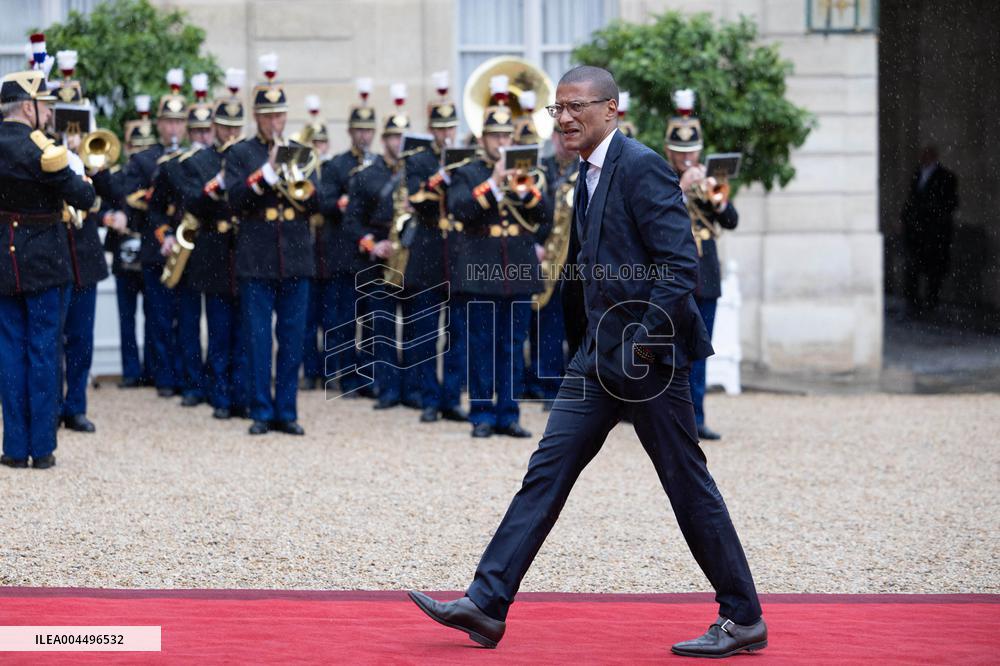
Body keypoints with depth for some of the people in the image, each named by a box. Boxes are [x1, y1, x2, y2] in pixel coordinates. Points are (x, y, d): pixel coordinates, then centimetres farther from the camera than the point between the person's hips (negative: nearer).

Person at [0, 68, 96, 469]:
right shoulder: (38, 149, -16)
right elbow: (84, 199, -14)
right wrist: (83, 181, 6)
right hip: (44, 264, -5)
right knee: (44, 349, 2)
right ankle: (42, 447, 5)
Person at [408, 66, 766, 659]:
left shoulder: (642, 167, -15)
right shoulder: (591, 174, 14)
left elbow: (682, 264, -20)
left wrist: (645, 341, -19)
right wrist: (592, 335, 16)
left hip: (650, 354, -9)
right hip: (603, 354, 9)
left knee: (689, 486, -1)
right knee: (547, 472, 4)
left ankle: (744, 618, 11)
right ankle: (487, 604, 4)